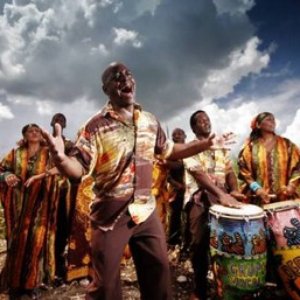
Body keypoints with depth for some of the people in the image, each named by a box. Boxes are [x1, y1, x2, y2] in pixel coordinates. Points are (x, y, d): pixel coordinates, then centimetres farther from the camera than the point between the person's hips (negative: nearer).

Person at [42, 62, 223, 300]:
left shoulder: (150, 121, 5)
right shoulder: (97, 125, -11)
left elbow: (169, 151, 16)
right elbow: (79, 168, -16)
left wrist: (205, 144, 10)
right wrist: (60, 158, -38)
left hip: (147, 211, 5)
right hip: (111, 214, -4)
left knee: (159, 269, 19)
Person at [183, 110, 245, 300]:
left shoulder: (221, 146, 16)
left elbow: (229, 170, 9)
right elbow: (199, 174, -15)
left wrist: (234, 190, -12)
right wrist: (221, 194, -27)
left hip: (223, 195, 4)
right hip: (199, 197, -4)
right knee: (199, 242, -1)